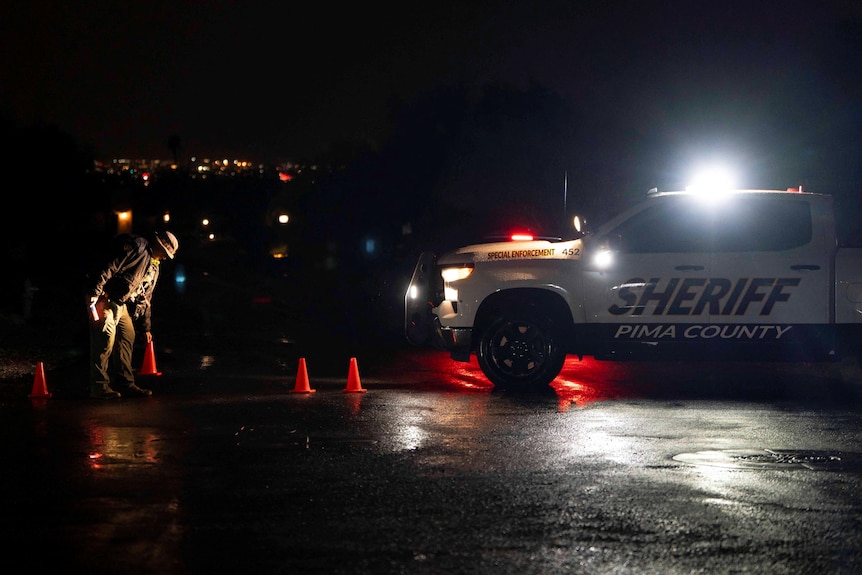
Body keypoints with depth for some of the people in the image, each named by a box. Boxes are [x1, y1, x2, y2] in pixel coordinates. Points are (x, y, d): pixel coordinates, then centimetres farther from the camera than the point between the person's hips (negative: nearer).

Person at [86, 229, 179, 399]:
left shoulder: (154, 268, 19)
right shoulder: (138, 247, -13)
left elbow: (144, 298, 26)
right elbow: (111, 267, -23)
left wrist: (146, 327, 25)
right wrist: (94, 292, -29)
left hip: (121, 304, 10)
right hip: (103, 298, -10)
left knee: (128, 337, 8)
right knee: (106, 340, -13)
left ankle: (127, 384, 15)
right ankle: (99, 387, -11)